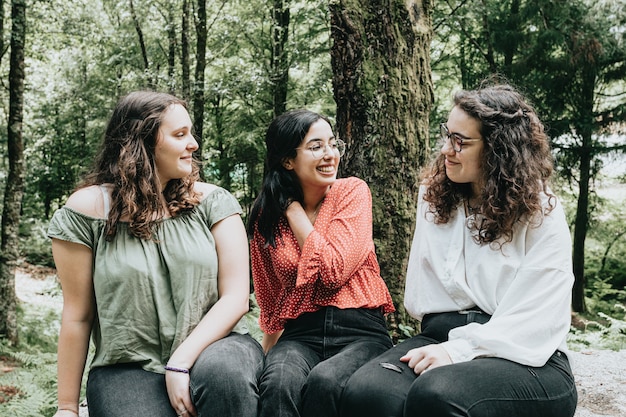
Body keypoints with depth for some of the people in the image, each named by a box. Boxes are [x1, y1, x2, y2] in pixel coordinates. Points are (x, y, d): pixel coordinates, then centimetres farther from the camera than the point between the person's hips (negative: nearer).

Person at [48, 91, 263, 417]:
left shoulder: (212, 201, 0)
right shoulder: (87, 210, -3)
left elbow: (235, 296, -5)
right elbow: (78, 315, 1)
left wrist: (182, 361, -18)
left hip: (211, 346, 2)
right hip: (129, 369, -1)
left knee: (222, 371, -33)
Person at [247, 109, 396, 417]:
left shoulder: (352, 192, 0)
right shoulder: (266, 215, 8)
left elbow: (334, 271, -13)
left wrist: (294, 210, -5)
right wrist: (268, 352, 18)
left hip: (360, 332, -1)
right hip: (300, 334, 1)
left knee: (324, 381, -34)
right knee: (279, 383, -34)